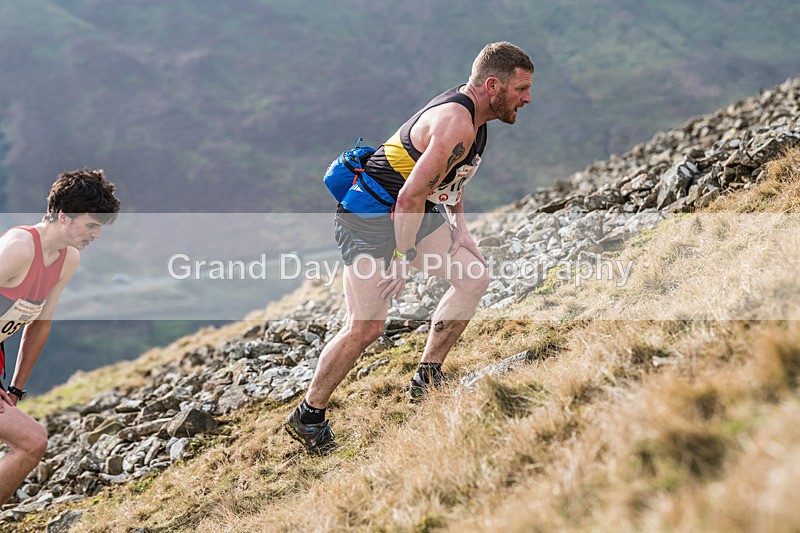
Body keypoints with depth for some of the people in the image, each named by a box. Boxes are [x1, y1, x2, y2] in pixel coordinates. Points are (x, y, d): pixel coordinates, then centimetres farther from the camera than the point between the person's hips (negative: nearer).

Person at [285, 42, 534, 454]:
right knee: (366, 328, -12)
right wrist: (401, 260, -23)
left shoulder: (470, 113, 6)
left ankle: (427, 380, 11)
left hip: (412, 214, 10)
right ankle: (308, 417, 5)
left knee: (473, 277, 3)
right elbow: (410, 196, -28)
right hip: (369, 218, -10)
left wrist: (458, 226, 13)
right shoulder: (457, 125, -25)